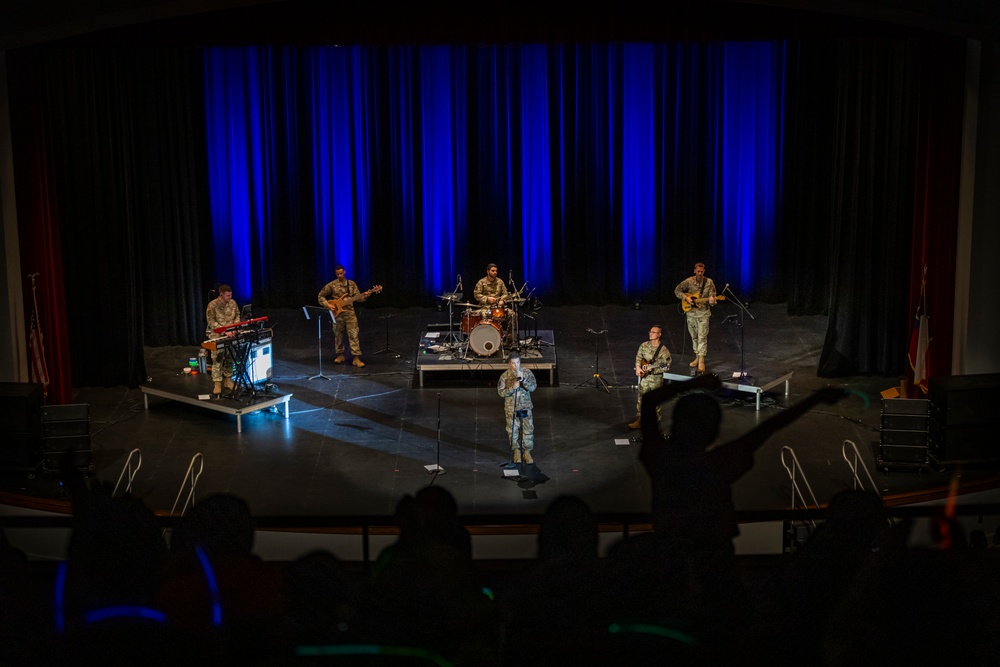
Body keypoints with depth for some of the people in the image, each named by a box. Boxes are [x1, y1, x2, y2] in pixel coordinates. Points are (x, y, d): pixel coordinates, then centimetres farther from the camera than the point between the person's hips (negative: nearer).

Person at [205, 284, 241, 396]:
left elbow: (237, 315, 16)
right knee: (218, 358, -13)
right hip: (216, 334, -5)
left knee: (230, 357, 1)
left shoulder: (232, 303, 5)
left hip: (230, 334, 5)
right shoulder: (212, 305, -12)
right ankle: (217, 385, -11)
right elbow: (211, 322, -15)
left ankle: (228, 380, 15)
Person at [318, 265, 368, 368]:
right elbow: (321, 296, 5)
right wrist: (327, 305, -9)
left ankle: (357, 358, -7)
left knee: (353, 335, -6)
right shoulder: (331, 285, 0)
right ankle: (340, 355, 26)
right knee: (338, 335, 9)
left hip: (350, 313, 0)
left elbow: (357, 298, 4)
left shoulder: (352, 284, 6)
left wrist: (365, 296, -15)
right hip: (337, 314, 0)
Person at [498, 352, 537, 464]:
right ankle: (516, 451, 22)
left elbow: (533, 387, -10)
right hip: (511, 408, 0)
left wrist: (523, 380, -25)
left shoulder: (527, 372, -2)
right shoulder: (505, 376, -3)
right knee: (513, 430, 6)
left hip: (525, 407, 0)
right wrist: (513, 387, -20)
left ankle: (527, 452, 12)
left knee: (528, 430, -1)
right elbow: (501, 392, -6)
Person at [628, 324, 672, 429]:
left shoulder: (663, 350, -16)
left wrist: (652, 369, -24)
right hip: (644, 377, 5)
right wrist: (638, 367, -1)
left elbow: (666, 366, -15)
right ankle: (639, 420, 21)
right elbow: (638, 357, 15)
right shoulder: (644, 345, 1)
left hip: (656, 378, -5)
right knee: (641, 399, 10)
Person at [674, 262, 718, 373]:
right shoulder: (688, 281, -3)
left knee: (702, 337, -9)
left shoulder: (709, 282, -6)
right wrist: (686, 298, -9)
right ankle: (697, 357, 26)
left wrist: (712, 300, -28)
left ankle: (701, 361, -11)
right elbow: (677, 291, 6)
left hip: (703, 313, -3)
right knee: (694, 336, 12)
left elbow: (712, 297, -4)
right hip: (691, 312, 3)